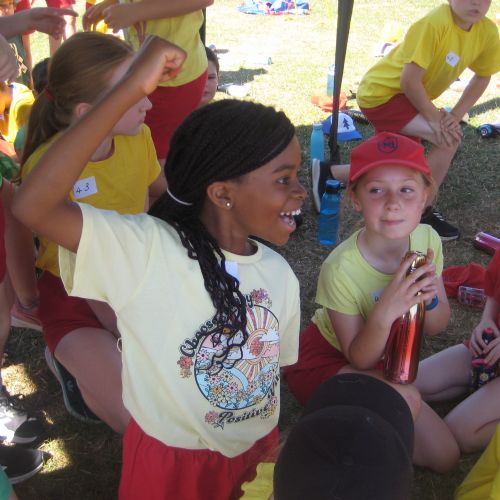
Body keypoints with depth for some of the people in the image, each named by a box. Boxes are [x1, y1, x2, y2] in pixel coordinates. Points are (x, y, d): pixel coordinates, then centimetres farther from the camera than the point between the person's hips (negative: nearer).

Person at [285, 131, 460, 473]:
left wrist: (431, 297, -30)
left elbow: (436, 327, -6)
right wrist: (385, 312, -42)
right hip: (328, 359, -5)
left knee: (445, 457, 6)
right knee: (405, 399, -33)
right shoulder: (342, 268, -32)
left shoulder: (427, 239, -18)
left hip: (383, 360, 6)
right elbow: (359, 359, -22)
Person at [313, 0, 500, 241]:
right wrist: (435, 118, -23)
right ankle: (423, 212, -4)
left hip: (408, 97, 9)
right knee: (449, 138, -23)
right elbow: (409, 80, -30)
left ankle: (328, 173, 31)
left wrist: (455, 115, -12)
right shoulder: (434, 23, -30)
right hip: (382, 92, -9)